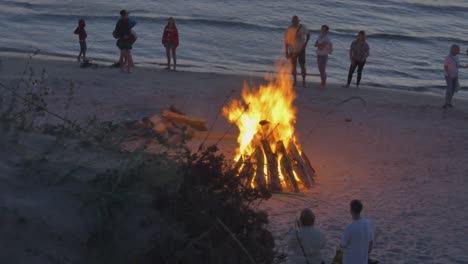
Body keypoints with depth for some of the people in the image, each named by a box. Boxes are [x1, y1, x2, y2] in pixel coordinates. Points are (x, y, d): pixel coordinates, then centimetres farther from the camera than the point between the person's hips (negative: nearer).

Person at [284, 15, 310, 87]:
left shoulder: (302, 28, -9)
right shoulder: (289, 30, -9)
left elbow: (308, 34, 9)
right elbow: (286, 41, -2)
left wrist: (305, 43, -3)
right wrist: (286, 52, -3)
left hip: (301, 50, -1)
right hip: (292, 51, 1)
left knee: (302, 65, -3)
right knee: (293, 66, 8)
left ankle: (304, 81, 7)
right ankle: (295, 81, 24)